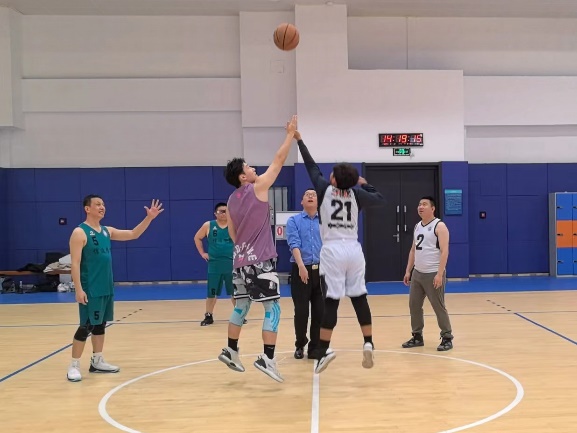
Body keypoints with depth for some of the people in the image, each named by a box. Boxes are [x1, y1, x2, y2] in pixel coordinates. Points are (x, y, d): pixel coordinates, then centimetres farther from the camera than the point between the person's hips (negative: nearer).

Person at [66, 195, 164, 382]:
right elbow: (75, 263, -15)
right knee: (86, 326, -5)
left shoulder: (107, 231, 11)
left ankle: (97, 362, 24)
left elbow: (133, 234, 14)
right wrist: (78, 289, -21)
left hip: (106, 288, 8)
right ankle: (74, 366, 5)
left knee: (100, 324, 14)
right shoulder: (80, 233, -11)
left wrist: (149, 218, 1)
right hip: (90, 290, -8)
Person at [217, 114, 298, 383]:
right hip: (260, 260, -8)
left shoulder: (231, 201, 11)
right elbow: (278, 161, -4)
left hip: (241, 260, 8)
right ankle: (267, 358, -9)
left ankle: (230, 351, 26)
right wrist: (290, 134, 4)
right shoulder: (258, 188, -9)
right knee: (272, 308, -4)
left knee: (241, 306, 18)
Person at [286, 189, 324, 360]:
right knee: (301, 311, 3)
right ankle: (300, 345, 22)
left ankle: (315, 347, 16)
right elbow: (294, 244, -9)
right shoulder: (293, 221, 4)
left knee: (320, 311, 3)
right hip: (301, 270, -2)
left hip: (321, 270, 2)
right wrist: (301, 266, -23)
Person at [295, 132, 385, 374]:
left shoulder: (324, 189, 1)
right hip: (353, 249, 3)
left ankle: (324, 350, -5)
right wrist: (364, 184, 28)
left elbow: (311, 166, 12)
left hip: (332, 250, -3)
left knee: (331, 300, -5)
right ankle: (368, 344, 7)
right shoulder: (357, 195, 5)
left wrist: (299, 140, 24)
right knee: (360, 297, 9)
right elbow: (380, 199, 15)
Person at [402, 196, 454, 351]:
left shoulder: (439, 226, -10)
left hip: (433, 274, -7)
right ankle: (417, 336, 21)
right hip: (417, 273, 8)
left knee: (439, 307, -2)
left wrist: (439, 274, -23)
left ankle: (447, 338, 9)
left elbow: (444, 251, -16)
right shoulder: (417, 226, 14)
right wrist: (408, 271, 14)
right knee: (414, 305, 9)